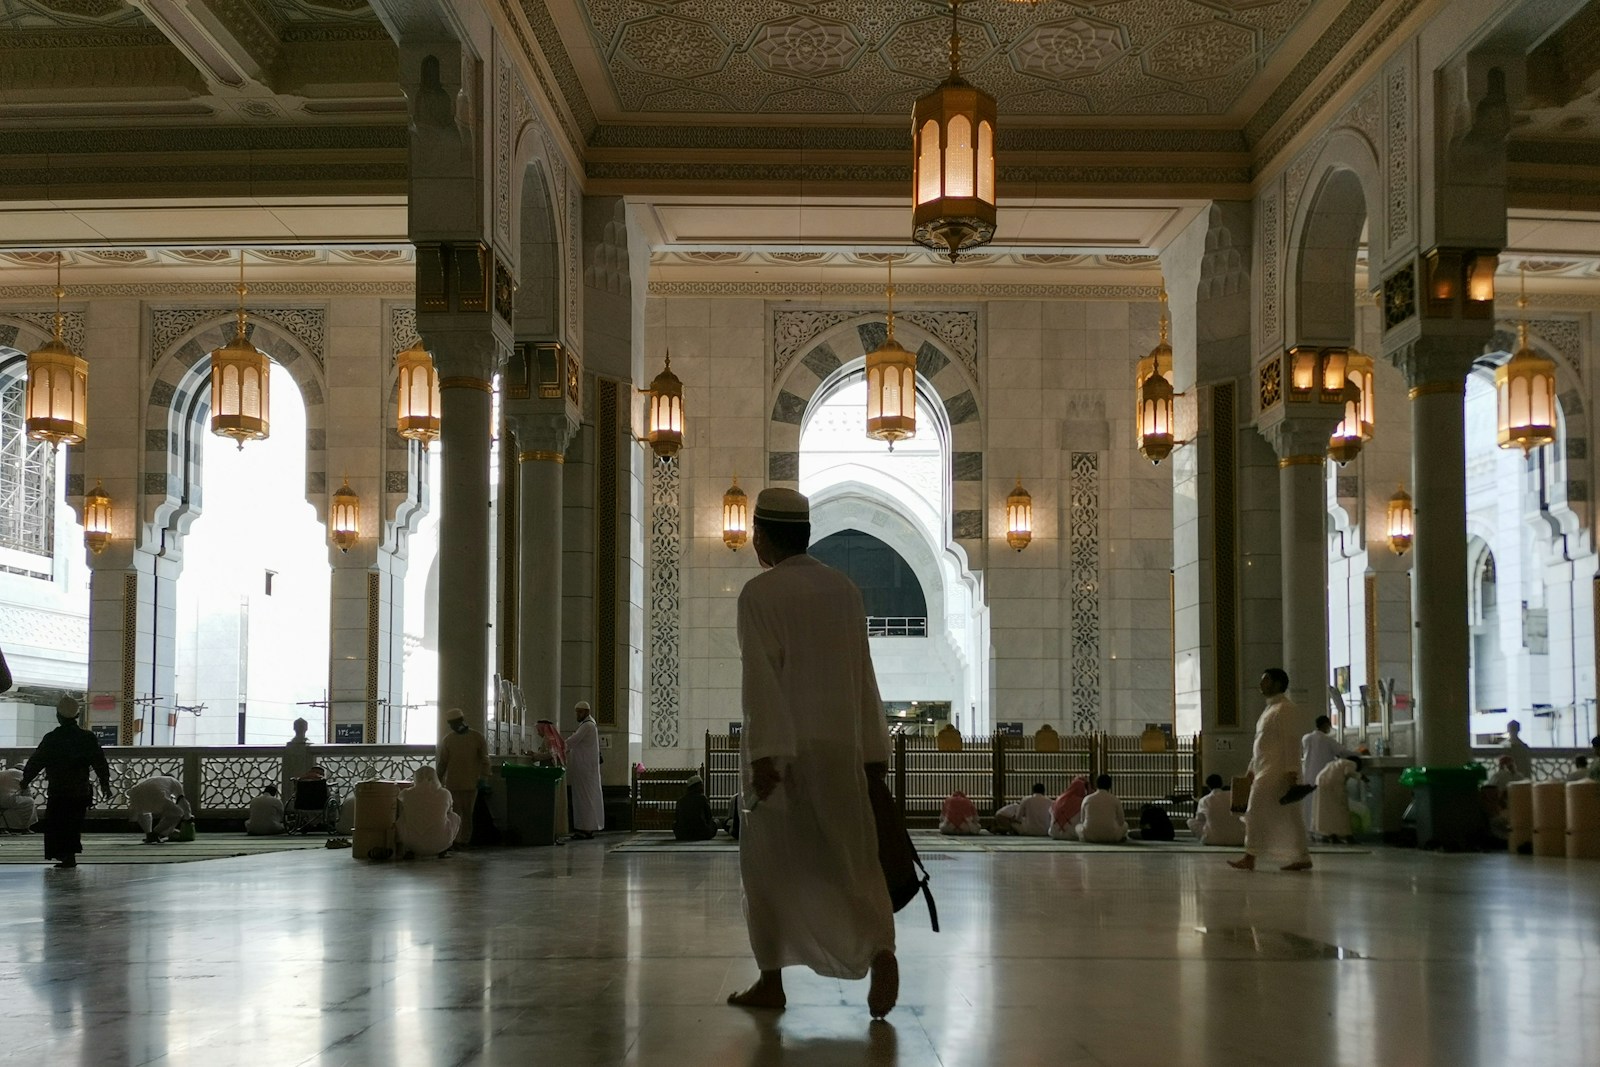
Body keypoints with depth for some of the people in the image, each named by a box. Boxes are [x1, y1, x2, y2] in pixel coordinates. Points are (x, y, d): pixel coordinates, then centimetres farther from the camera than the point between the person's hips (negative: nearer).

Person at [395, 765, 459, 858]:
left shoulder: (407, 794, -2)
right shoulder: (445, 793, -2)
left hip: (412, 843, 0)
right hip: (439, 843, 0)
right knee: (455, 817, 27)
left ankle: (408, 850, 16)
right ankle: (441, 850, 19)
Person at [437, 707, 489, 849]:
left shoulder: (477, 738, 2)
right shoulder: (447, 739, 8)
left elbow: (484, 760, 2)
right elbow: (442, 762, 12)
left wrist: (483, 778, -5)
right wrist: (438, 779, 7)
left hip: (470, 783, -1)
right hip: (452, 783, 1)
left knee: (467, 812, 3)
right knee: (455, 812, -3)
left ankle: (465, 840, 9)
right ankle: (456, 840, 0)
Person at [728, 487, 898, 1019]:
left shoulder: (760, 593, -6)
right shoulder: (845, 590, 10)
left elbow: (762, 676, -15)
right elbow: (863, 674, 12)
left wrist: (765, 753, -19)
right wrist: (873, 749, 15)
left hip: (780, 746, -4)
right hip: (841, 746, 4)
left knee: (768, 862, 8)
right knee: (852, 858, 5)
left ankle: (771, 979, 12)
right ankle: (880, 949, -20)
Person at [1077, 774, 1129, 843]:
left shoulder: (1087, 799, 4)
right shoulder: (1115, 799, 1)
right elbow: (1121, 822, 8)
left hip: (1089, 837, 0)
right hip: (1110, 837, 0)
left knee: (1078, 826, 33)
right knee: (1125, 825, 29)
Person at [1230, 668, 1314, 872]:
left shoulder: (1285, 709, -11)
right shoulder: (1270, 708, 19)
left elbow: (1291, 741, -17)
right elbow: (1260, 744, 22)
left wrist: (1291, 771, -22)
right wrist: (1252, 769, 21)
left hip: (1277, 771, -9)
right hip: (1265, 770, 9)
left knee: (1256, 812, -9)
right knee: (1287, 816, 9)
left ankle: (1250, 858, -7)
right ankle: (1302, 858, 10)